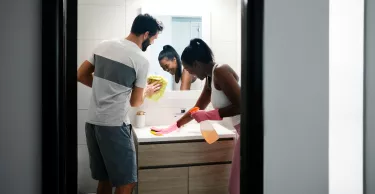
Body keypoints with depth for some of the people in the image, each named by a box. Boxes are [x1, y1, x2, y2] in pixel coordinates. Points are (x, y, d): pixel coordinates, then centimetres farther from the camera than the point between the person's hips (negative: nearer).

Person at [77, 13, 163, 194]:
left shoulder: (104, 45, 8)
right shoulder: (141, 60, -9)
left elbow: (80, 75, 14)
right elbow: (135, 102, -1)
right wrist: (147, 91, 19)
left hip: (92, 122, 8)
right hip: (114, 126, -7)